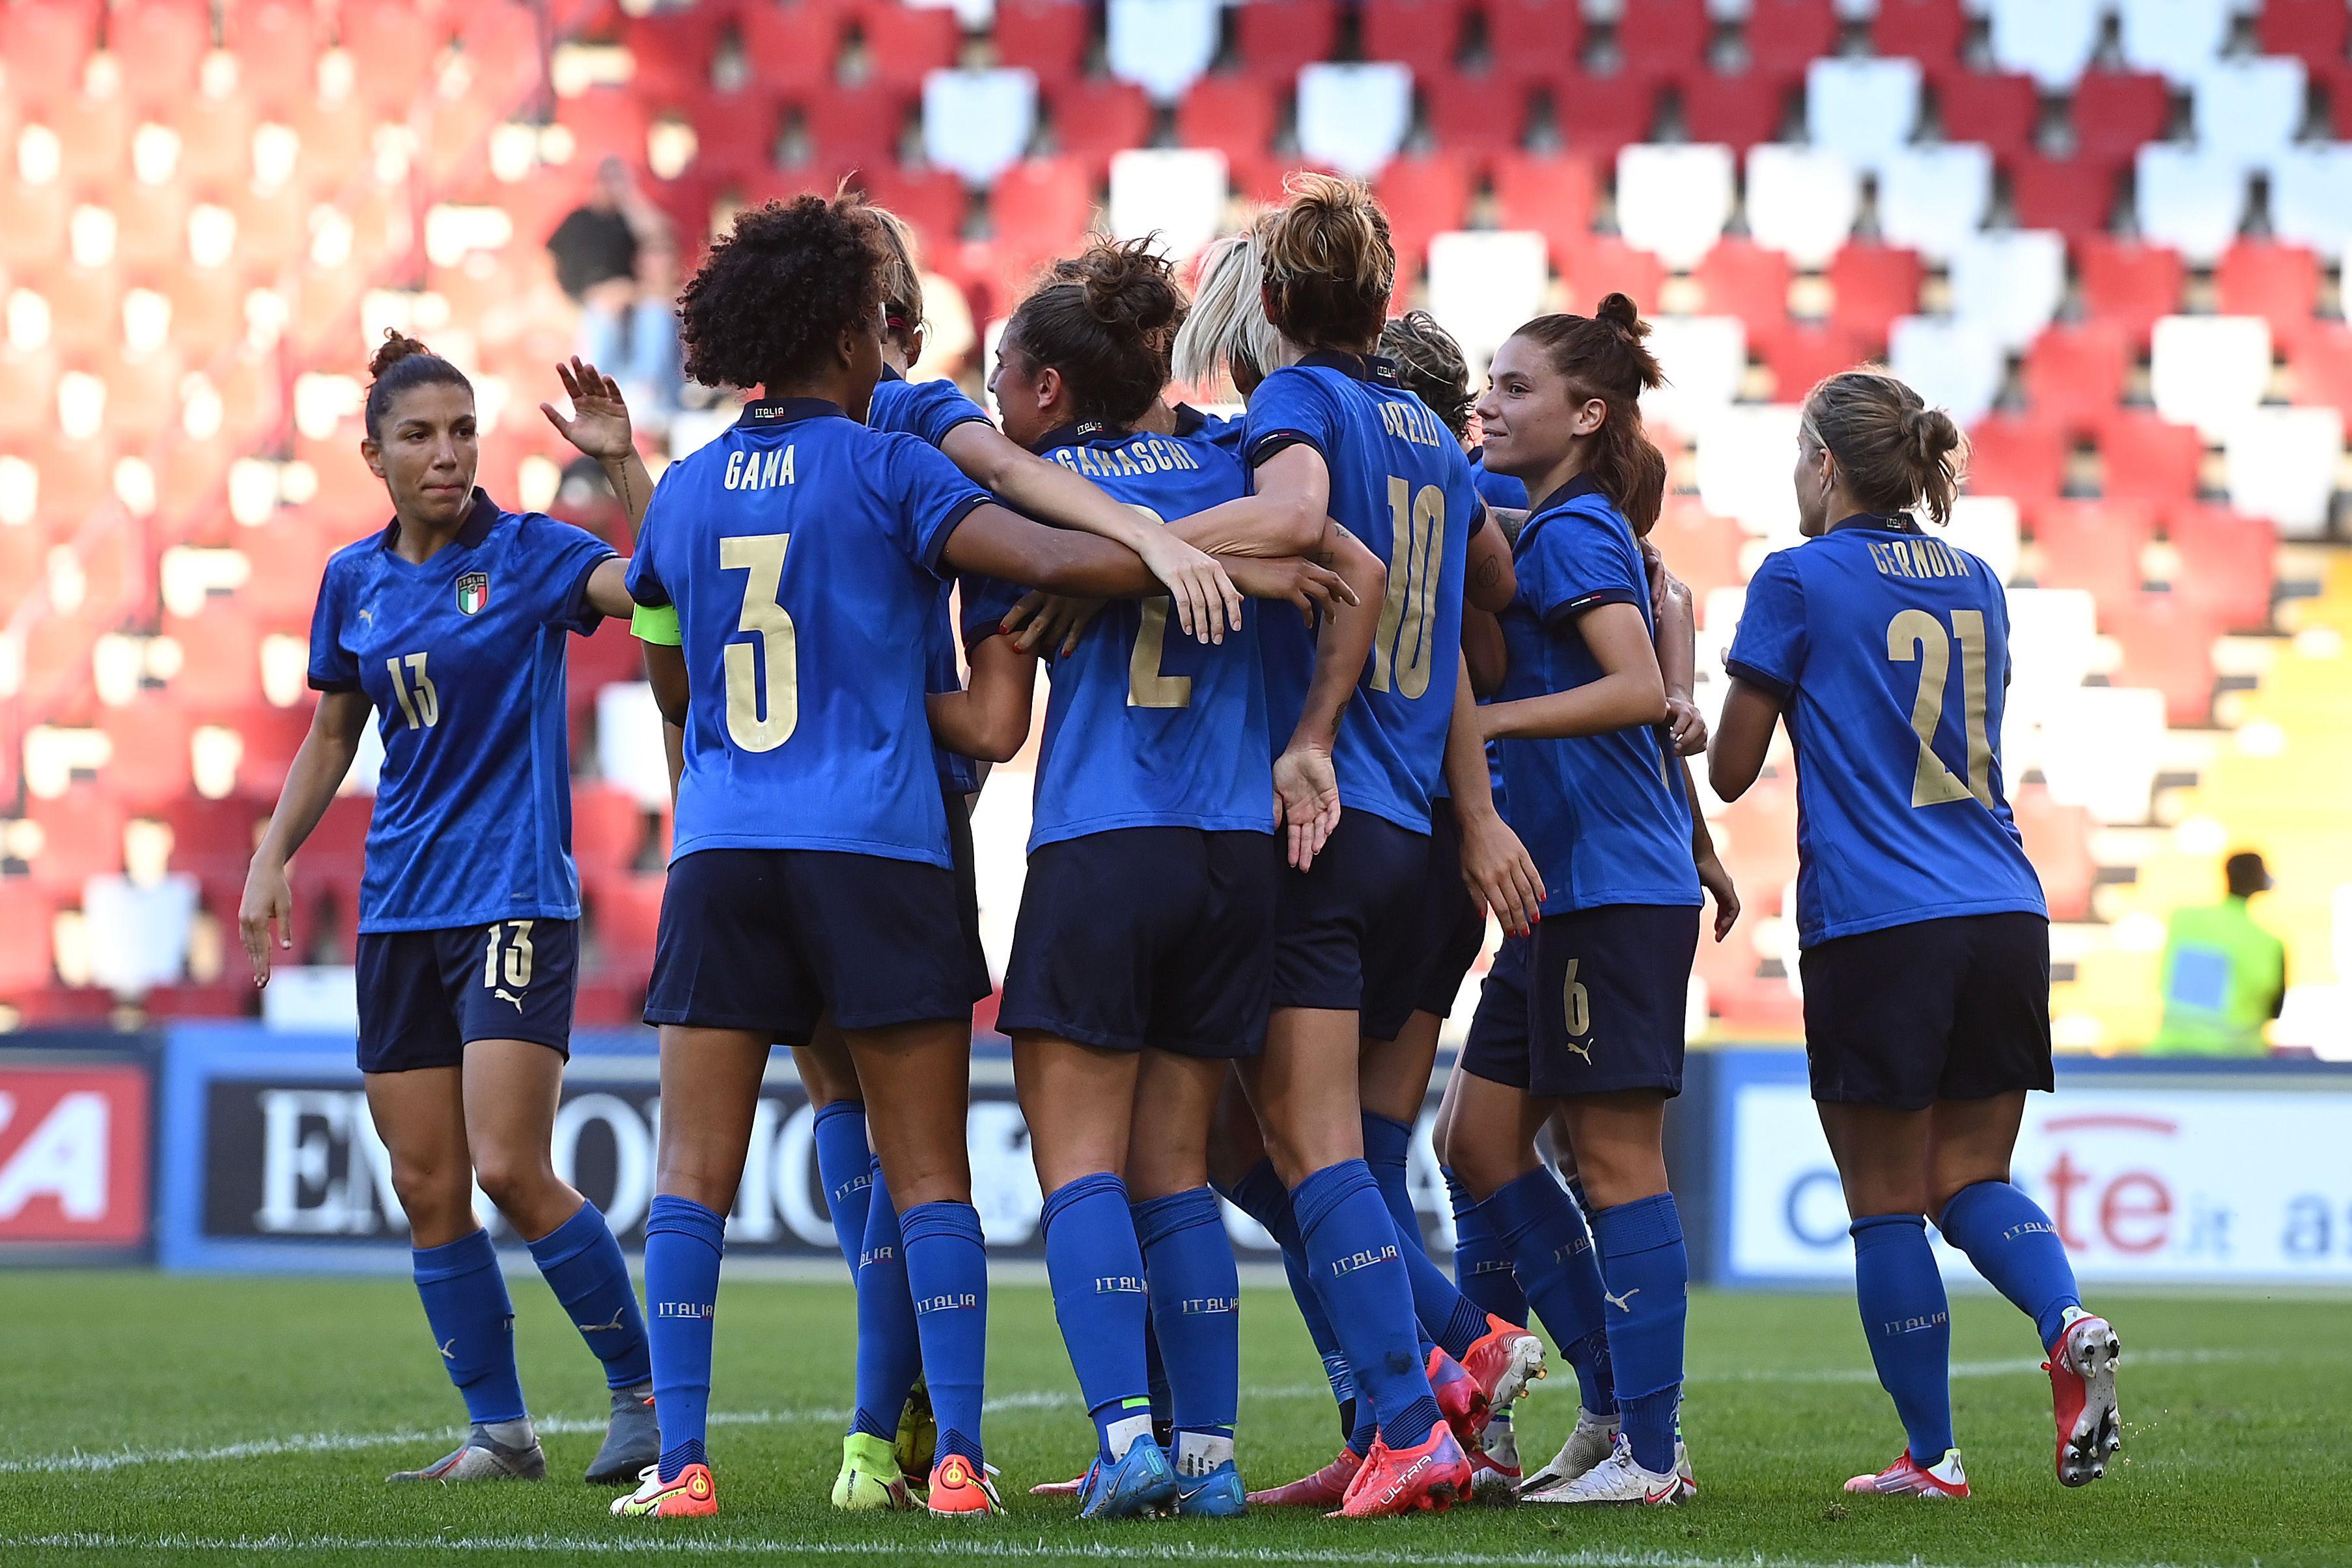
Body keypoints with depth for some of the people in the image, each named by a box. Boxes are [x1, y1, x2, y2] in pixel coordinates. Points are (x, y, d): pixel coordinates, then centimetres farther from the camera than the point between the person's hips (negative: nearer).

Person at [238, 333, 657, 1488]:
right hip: (399, 907, 6)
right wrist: (270, 861, 12)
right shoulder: (355, 581, 10)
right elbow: (331, 738, 21)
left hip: (515, 896, -5)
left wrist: (625, 460, -31)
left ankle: (643, 1393, 0)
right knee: (427, 1188, 3)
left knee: (510, 1171, -15)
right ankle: (498, 1433, 12)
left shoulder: (528, 555, -4)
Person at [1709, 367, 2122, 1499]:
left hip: (1874, 926, -5)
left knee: (1886, 1200, 3)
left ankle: (1932, 1456, 3)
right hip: (2004, 917, 6)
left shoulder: (1799, 580, -2)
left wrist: (1705, 722, 23)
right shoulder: (1975, 584, 16)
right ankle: (2069, 1326, -16)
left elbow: (1731, 770, 2)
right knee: (1970, 1174, 13)